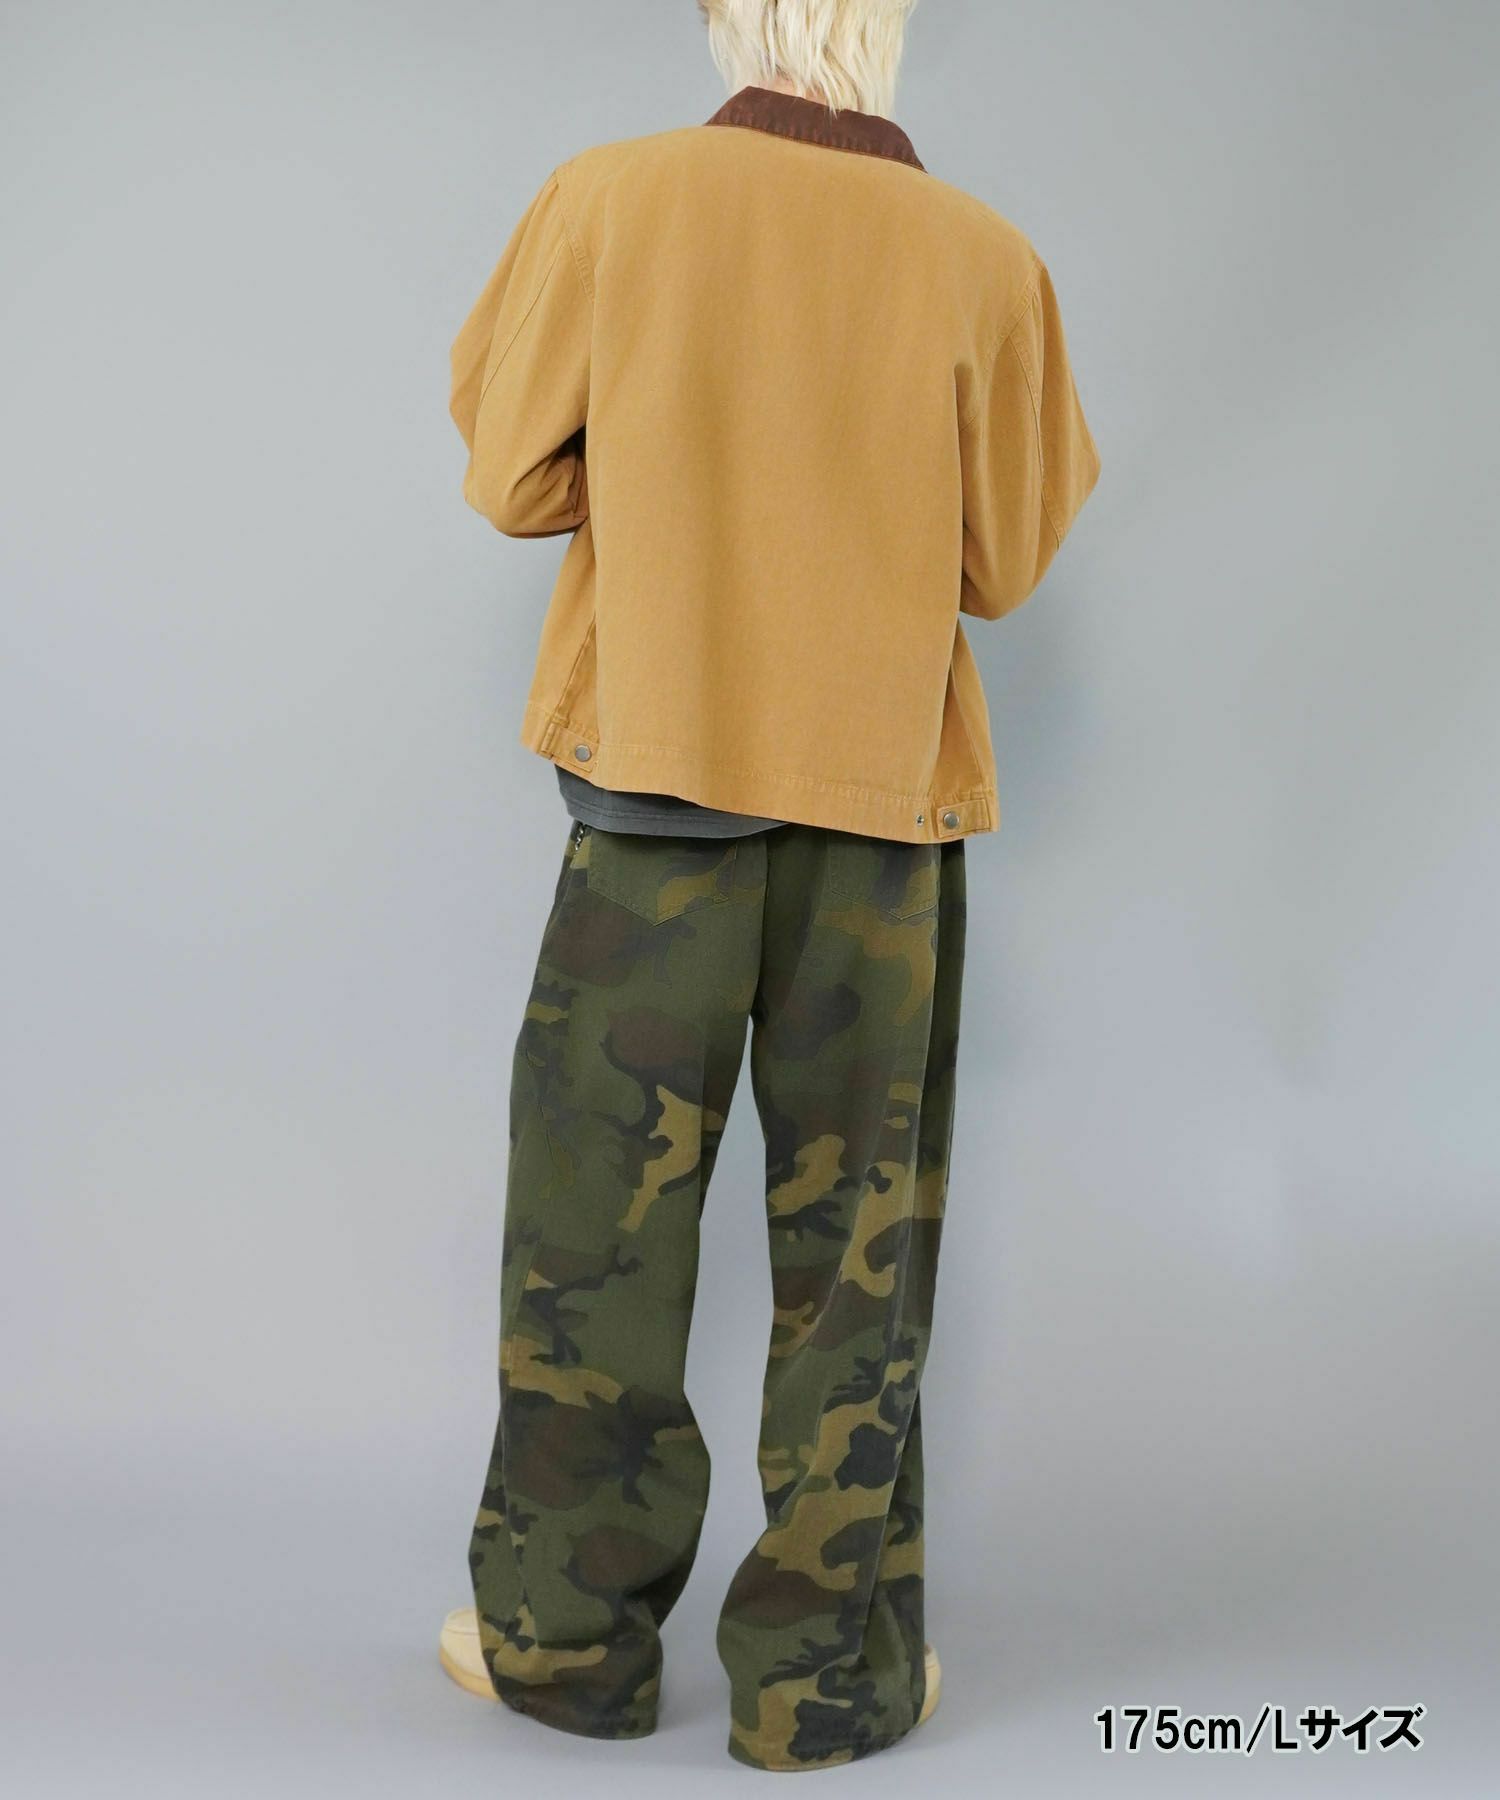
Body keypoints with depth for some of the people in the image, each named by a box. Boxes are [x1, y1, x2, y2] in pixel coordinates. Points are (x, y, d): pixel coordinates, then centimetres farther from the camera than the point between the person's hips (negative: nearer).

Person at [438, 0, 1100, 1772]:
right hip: (887, 781, 1)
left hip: (660, 758, 0)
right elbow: (1004, 559, 3)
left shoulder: (607, 198, -4)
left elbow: (512, 476, 3)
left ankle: (567, 1631, 21)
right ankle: (828, 1666, 17)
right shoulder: (984, 258, -2)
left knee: (601, 1202, 11)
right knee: (855, 1229, 8)